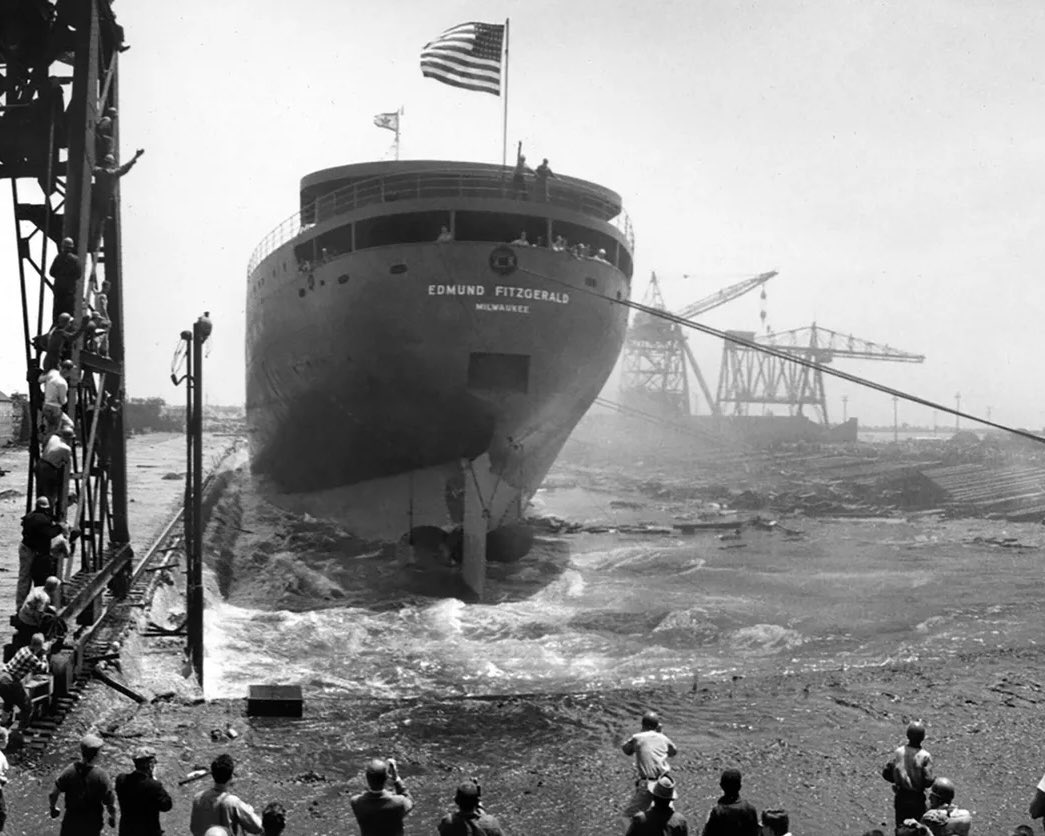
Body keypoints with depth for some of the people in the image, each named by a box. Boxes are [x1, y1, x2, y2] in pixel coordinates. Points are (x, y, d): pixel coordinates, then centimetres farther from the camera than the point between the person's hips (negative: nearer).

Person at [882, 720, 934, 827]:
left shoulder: (899, 752, -7)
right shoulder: (925, 756, -17)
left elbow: (885, 772, -4)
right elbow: (928, 781, -18)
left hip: (900, 797, 3)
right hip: (916, 798, -3)